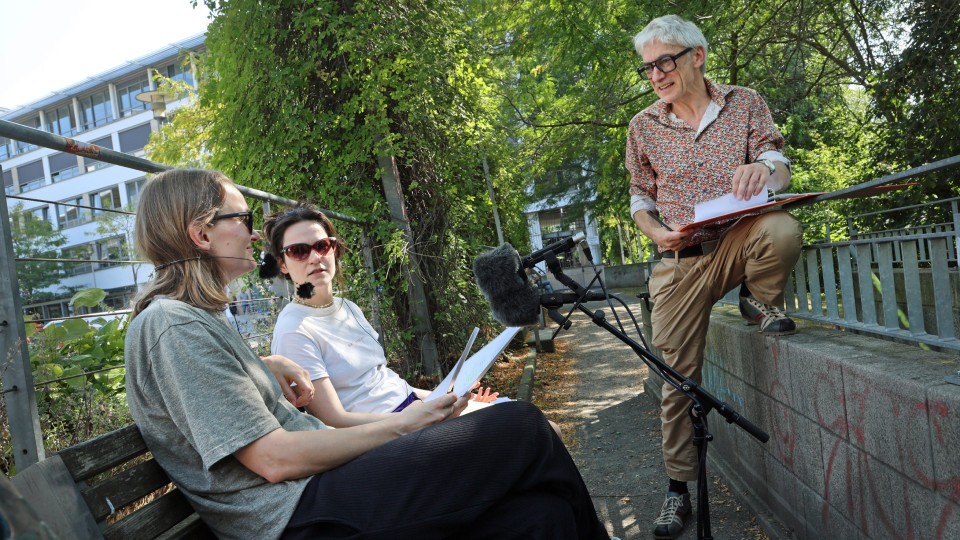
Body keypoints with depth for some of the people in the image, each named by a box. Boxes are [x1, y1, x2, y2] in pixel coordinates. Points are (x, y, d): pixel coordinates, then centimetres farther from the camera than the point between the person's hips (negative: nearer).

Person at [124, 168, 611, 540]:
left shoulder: (194, 318, 18)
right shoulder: (174, 326, -12)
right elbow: (275, 459, -17)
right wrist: (400, 425, -9)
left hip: (309, 490, 9)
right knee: (521, 427, -13)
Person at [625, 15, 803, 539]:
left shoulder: (745, 102, 4)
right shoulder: (643, 127, 5)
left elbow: (779, 167, -2)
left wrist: (763, 167, -26)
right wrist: (658, 234, -9)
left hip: (739, 239, 0)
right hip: (680, 259, 0)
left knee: (781, 228, -36)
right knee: (678, 374, -1)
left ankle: (759, 299, -2)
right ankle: (678, 487, 15)